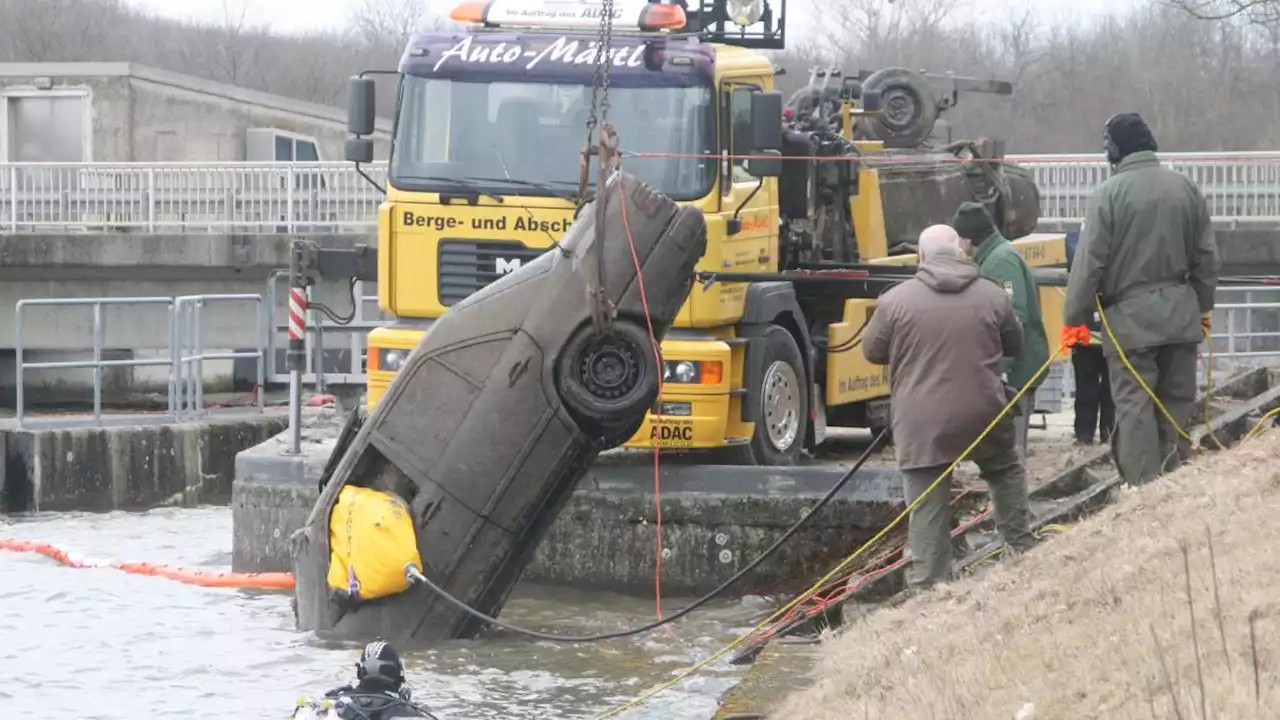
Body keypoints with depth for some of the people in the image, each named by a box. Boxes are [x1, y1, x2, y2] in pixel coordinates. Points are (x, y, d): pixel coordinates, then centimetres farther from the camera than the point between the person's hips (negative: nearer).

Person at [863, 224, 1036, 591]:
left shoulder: (897, 300, -5)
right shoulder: (992, 296, 2)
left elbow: (872, 351, 7)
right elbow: (1014, 346, 16)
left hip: (921, 422, -2)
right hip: (983, 412, 2)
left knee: (928, 508, 1)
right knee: (1006, 472, 28)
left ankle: (927, 586, 1)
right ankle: (1020, 547, 33)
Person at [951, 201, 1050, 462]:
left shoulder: (1001, 261, -14)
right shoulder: (994, 257, 18)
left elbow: (1015, 318, -23)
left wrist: (1002, 369, -27)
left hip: (1014, 370, -11)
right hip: (1015, 368, 11)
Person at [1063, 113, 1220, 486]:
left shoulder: (1109, 193, -10)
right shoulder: (1185, 187, 5)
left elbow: (1089, 261, -10)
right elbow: (1207, 256, 11)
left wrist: (1075, 318, -4)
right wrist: (1204, 307, 22)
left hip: (1130, 315, -5)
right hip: (1180, 311, 5)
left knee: (1135, 407, -3)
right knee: (1177, 402, 10)